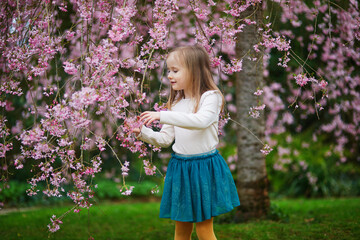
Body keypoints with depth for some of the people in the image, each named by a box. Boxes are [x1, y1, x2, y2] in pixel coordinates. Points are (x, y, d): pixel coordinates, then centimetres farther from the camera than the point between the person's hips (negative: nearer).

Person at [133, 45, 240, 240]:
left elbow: (201, 121, -31)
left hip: (205, 167, -6)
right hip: (179, 167, 6)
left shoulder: (210, 97, -10)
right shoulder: (175, 103, 10)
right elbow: (165, 139, 10)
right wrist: (143, 133, -9)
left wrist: (163, 116, -34)